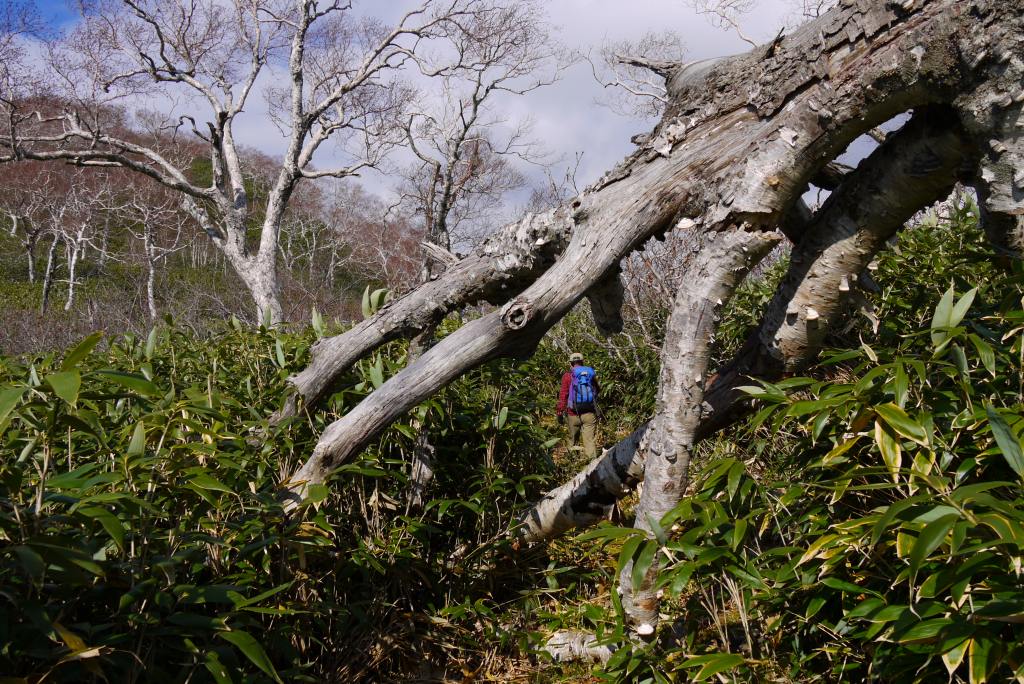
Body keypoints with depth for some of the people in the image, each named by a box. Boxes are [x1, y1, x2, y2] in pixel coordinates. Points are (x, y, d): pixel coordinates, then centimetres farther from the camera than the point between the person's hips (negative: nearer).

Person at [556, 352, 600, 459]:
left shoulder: (568, 375, -1)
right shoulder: (590, 373, 7)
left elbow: (563, 395, -6)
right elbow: (597, 390, 21)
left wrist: (560, 412, -2)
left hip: (574, 414, -1)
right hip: (590, 414, 1)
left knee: (572, 439, 16)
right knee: (590, 440, 0)